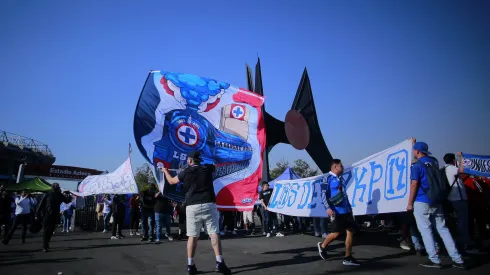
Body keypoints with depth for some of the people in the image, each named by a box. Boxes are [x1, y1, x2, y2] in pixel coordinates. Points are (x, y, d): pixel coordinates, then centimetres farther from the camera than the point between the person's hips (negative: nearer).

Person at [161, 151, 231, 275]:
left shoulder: (185, 172, 6)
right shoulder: (207, 168, 8)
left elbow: (171, 181, 22)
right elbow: (214, 166, 34)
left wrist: (165, 171, 42)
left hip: (192, 207, 0)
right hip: (208, 205, 0)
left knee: (192, 236, 5)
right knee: (214, 233, -2)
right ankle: (220, 263, -9)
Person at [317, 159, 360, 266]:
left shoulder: (341, 178, 18)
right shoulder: (328, 178, -6)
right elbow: (323, 194, -13)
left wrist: (350, 208, 20)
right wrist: (327, 208, -23)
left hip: (346, 210, 8)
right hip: (336, 211, -8)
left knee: (350, 232, 2)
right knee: (336, 233, -5)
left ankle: (348, 258, 9)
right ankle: (322, 246, 22)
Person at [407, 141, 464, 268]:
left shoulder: (417, 165, -10)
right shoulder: (434, 162, 11)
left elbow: (414, 185, -14)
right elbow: (426, 157, 35)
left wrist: (410, 203, -7)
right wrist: (415, 143, 47)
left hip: (422, 202, -7)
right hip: (436, 201, 7)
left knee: (426, 230, 0)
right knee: (443, 229, 9)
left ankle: (434, 260, -1)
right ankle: (458, 259, 9)